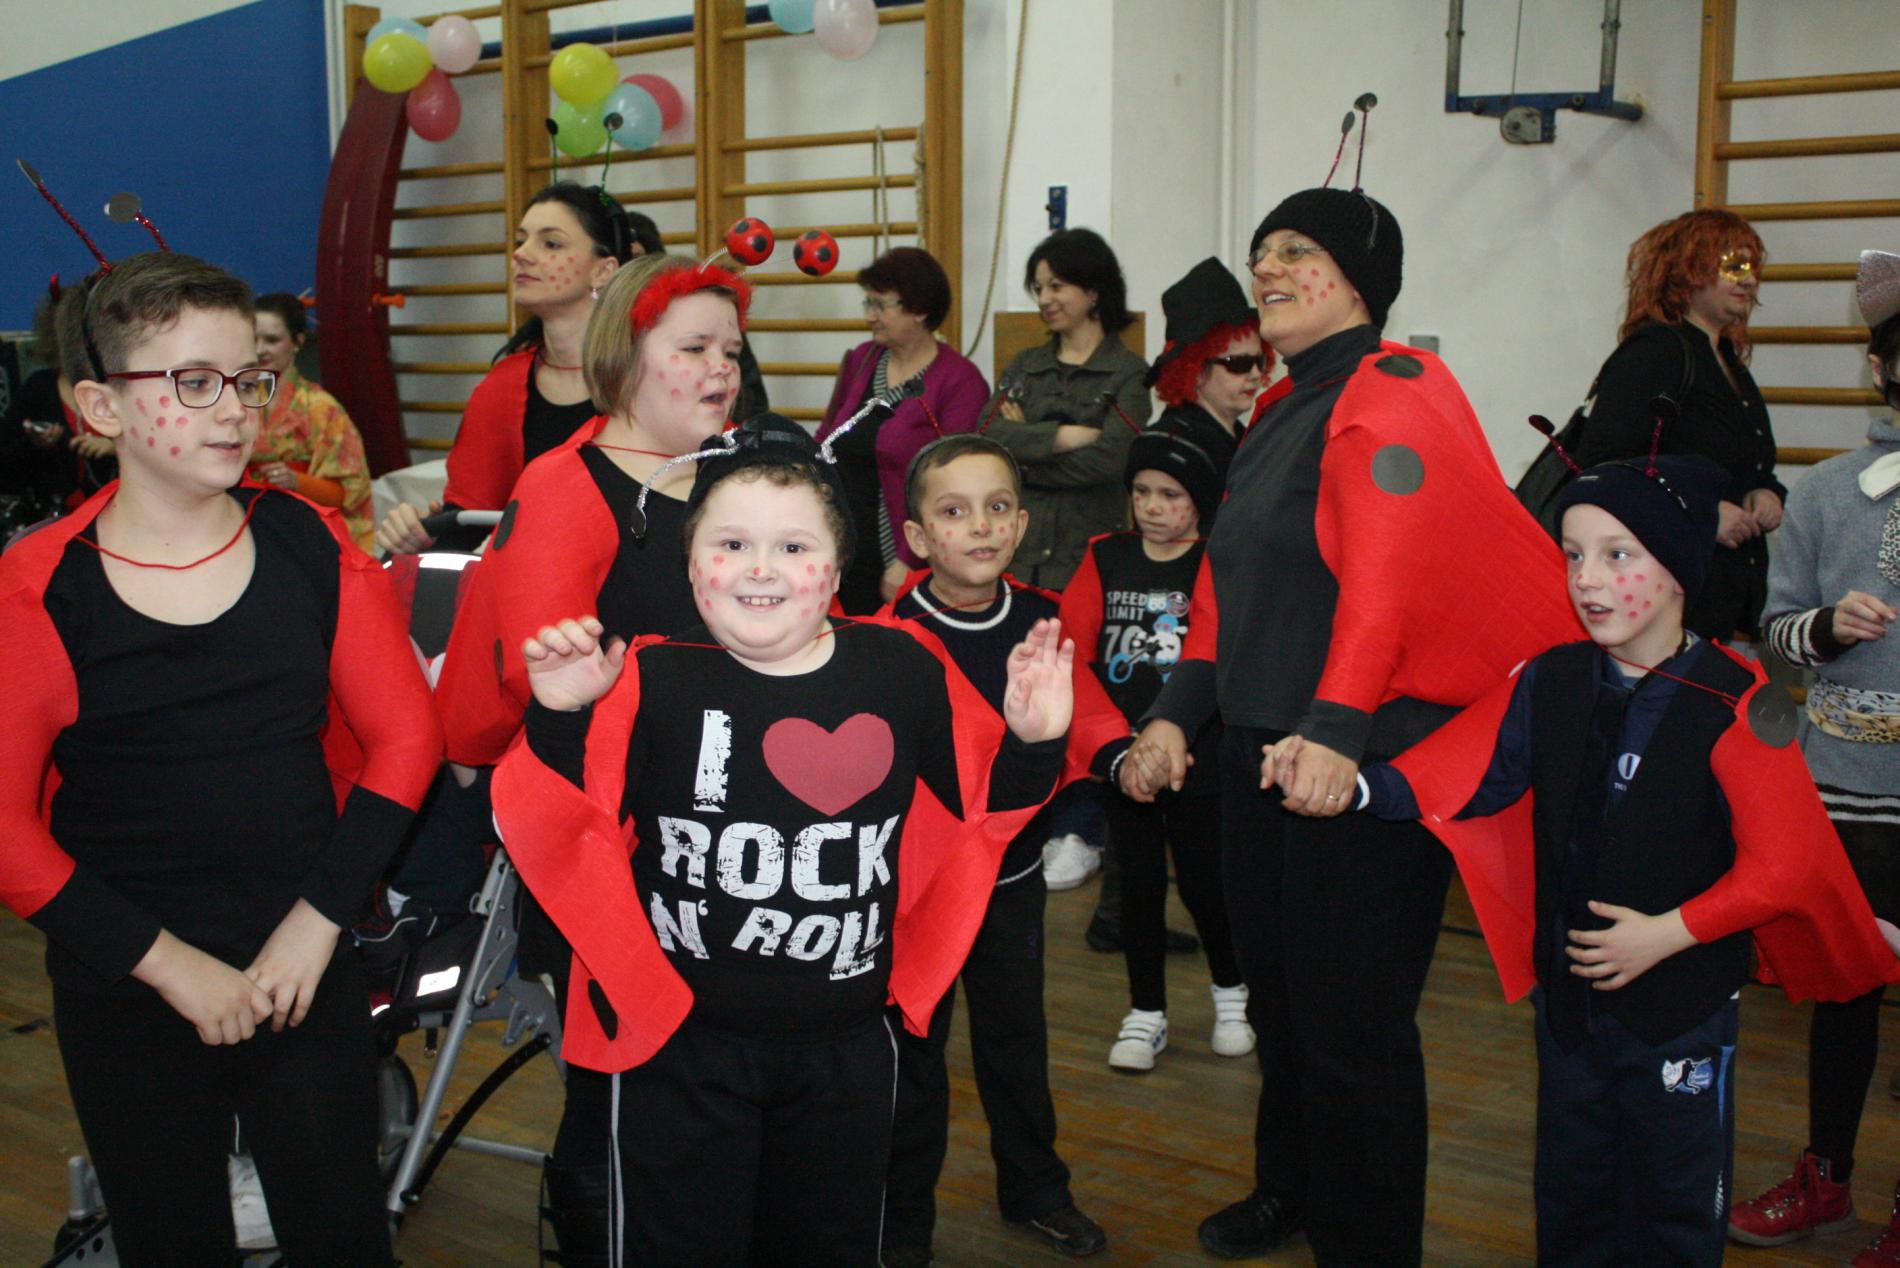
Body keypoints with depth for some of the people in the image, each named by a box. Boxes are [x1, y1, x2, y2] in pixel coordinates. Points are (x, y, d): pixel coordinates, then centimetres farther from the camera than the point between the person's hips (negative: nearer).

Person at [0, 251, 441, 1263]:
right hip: (127, 1000, -1)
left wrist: (317, 920, -8)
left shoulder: (311, 545, -3)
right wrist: (167, 961, -13)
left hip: (308, 978, 2)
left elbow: (405, 733, 0)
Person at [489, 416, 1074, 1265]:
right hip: (679, 1042, -2)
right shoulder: (650, 681, -12)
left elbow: (982, 803, 7)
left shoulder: (903, 670, -4)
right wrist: (560, 723, -31)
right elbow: (552, 829, -15)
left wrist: (1031, 743, -12)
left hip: (846, 1042, 3)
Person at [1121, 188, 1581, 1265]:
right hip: (1259, 753, 9)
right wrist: (1178, 714, 8)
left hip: (1367, 769, -9)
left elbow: (1385, 577, -26)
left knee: (1351, 1022, 1)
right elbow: (1229, 581, 16)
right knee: (1277, 996, 22)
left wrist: (1336, 730, -36)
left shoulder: (1392, 394, -12)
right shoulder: (1283, 410, 15)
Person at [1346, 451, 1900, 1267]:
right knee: (1571, 1198, 20)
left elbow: (1781, 864, -16)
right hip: (1567, 993, 4)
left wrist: (1666, 934, -20)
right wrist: (1351, 781, -24)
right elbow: (1447, 778, -8)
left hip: (1683, 1006, -4)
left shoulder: (1734, 703, -15)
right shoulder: (1547, 684, -1)